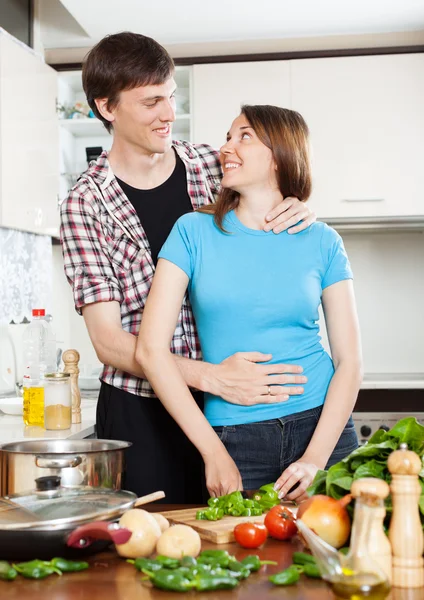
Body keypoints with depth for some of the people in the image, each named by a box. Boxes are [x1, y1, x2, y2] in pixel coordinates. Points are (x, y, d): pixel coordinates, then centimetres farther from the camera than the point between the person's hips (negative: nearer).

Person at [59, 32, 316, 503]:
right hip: (140, 413, -3)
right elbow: (109, 341, -11)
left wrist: (296, 215, -8)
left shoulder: (211, 165, 2)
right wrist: (213, 377, -22)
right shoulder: (85, 205, -7)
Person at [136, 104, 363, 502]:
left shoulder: (322, 242, 2)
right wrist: (214, 454, -10)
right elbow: (151, 349, -7)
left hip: (320, 428, 1)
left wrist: (315, 459, -11)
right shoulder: (194, 231, -1)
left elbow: (349, 360, 1)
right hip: (234, 441, -1)